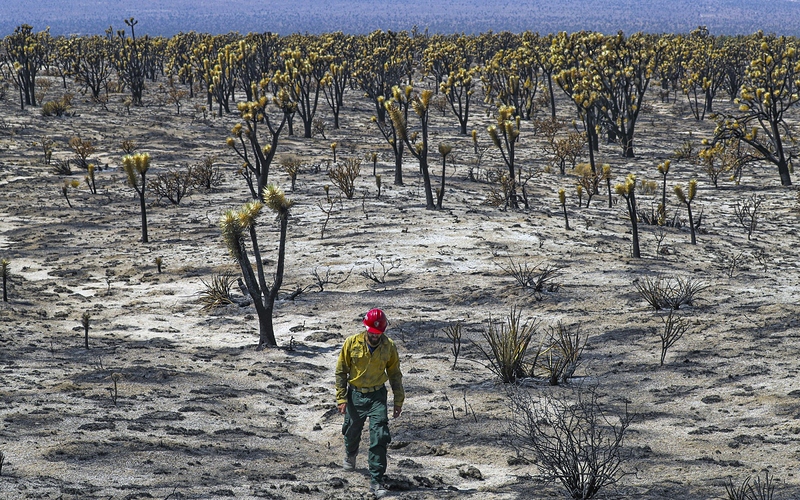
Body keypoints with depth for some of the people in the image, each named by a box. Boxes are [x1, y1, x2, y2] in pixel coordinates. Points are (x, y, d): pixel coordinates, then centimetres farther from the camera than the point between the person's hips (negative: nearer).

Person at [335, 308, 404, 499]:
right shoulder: (352, 343, -11)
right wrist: (341, 398, -7)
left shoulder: (389, 347, -7)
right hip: (355, 395, 1)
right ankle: (350, 455, 55)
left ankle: (376, 481, -8)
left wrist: (398, 401, 7)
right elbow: (341, 371, -3)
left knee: (379, 438, -12)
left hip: (377, 396, -1)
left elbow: (395, 374, 6)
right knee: (352, 431, 20)